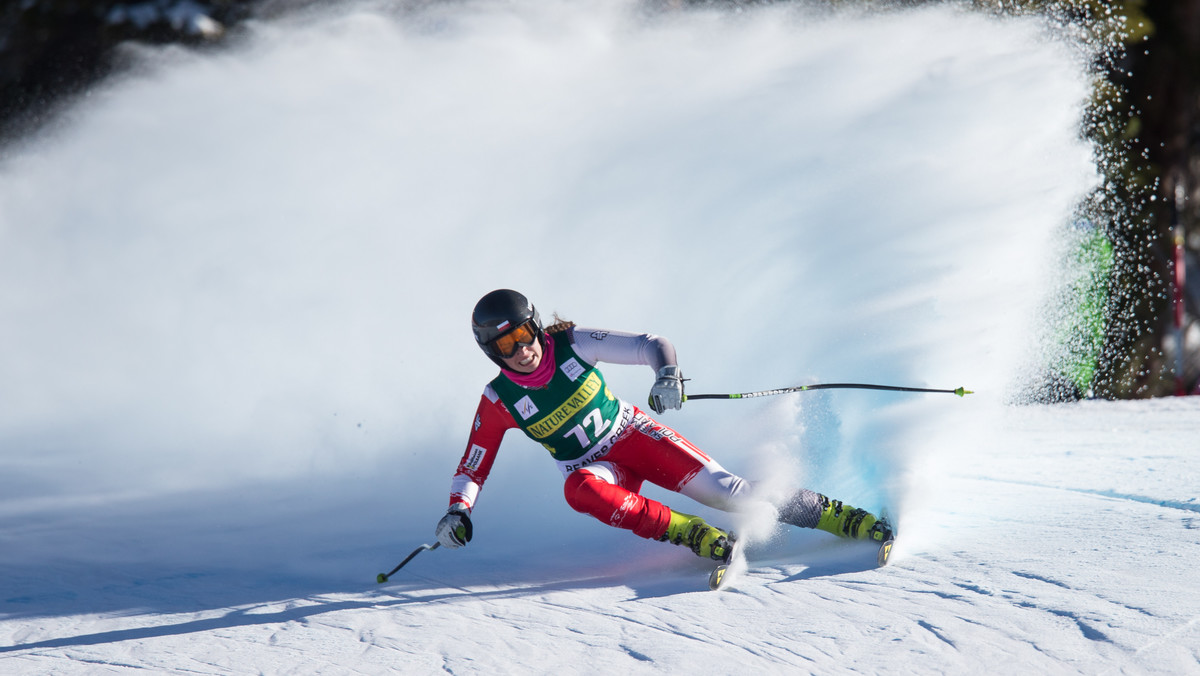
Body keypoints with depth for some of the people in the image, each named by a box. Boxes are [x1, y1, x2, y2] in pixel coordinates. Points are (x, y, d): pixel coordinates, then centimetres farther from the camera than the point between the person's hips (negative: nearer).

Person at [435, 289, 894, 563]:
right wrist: (457, 512, -22)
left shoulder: (572, 345, -14)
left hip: (633, 433, 0)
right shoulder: (498, 401, -12)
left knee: (724, 490, -19)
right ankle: (692, 533, -34)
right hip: (595, 466, 0)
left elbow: (652, 345, -13)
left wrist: (668, 374, -36)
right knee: (580, 489, -38)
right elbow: (472, 468, -3)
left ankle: (841, 517, -15)